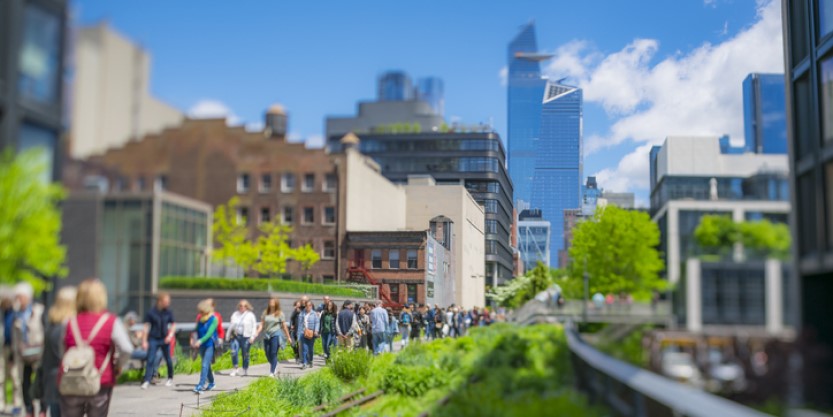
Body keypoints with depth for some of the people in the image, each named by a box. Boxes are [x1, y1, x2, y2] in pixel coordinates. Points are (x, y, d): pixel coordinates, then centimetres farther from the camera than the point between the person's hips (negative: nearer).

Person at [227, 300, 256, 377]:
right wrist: (228, 336, 18)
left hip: (245, 337, -3)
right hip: (235, 336, 3)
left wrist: (252, 337, -8)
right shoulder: (235, 314, 13)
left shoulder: (250, 315, 1)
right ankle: (236, 369, 0)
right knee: (234, 352, -12)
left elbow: (254, 326, 0)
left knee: (245, 354, 3)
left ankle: (245, 370, 17)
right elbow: (231, 326, 18)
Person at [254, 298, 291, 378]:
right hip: (266, 336, 4)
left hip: (276, 335, -4)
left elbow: (284, 326, 5)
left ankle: (272, 372, -5)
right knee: (268, 355, 7)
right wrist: (257, 333, -4)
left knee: (273, 354, -9)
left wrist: (288, 337, 8)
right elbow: (262, 324, 10)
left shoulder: (280, 314, 2)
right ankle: (275, 368, 30)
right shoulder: (265, 313, 11)